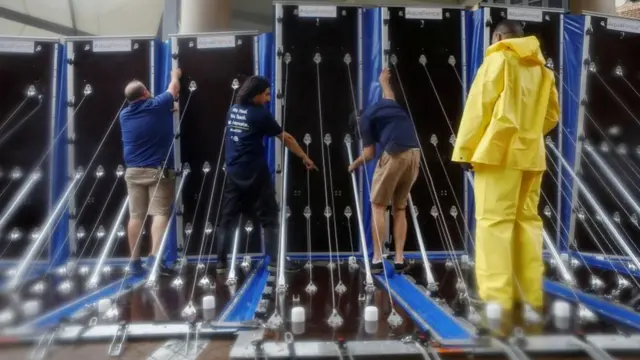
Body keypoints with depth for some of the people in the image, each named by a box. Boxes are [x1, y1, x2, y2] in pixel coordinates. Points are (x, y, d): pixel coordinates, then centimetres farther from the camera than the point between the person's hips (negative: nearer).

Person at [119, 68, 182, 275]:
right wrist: (175, 75, 33)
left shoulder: (125, 115, 7)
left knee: (136, 215, 6)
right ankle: (154, 256, -15)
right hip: (158, 170, -4)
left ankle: (135, 261, 11)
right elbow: (174, 89, 11)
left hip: (133, 171, 5)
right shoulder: (158, 106, -6)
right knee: (160, 213, -5)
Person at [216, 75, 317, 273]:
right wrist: (305, 158, 2)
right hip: (254, 173, -6)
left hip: (233, 172, 6)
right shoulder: (260, 114, -10)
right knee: (269, 217, 4)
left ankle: (221, 262, 13)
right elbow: (285, 138, -5)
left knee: (228, 217, 9)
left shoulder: (233, 110, 8)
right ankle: (275, 260, 6)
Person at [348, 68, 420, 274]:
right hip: (414, 154, 6)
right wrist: (384, 81, 70)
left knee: (378, 206, 6)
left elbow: (369, 153, 6)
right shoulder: (388, 103, 25)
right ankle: (399, 259, 10)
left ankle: (377, 259, 1)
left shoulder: (365, 118, 8)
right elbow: (388, 93, 51)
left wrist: (355, 164, 24)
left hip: (395, 155, -6)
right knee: (400, 208, 14)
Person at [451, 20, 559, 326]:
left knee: (494, 220, -8)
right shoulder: (541, 68, 19)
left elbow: (479, 105, -7)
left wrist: (465, 149, -7)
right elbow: (552, 113, 19)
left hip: (499, 150, -7)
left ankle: (497, 297, -9)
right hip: (531, 153, 7)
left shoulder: (499, 58, 1)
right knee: (527, 219, 9)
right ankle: (531, 294, 12)